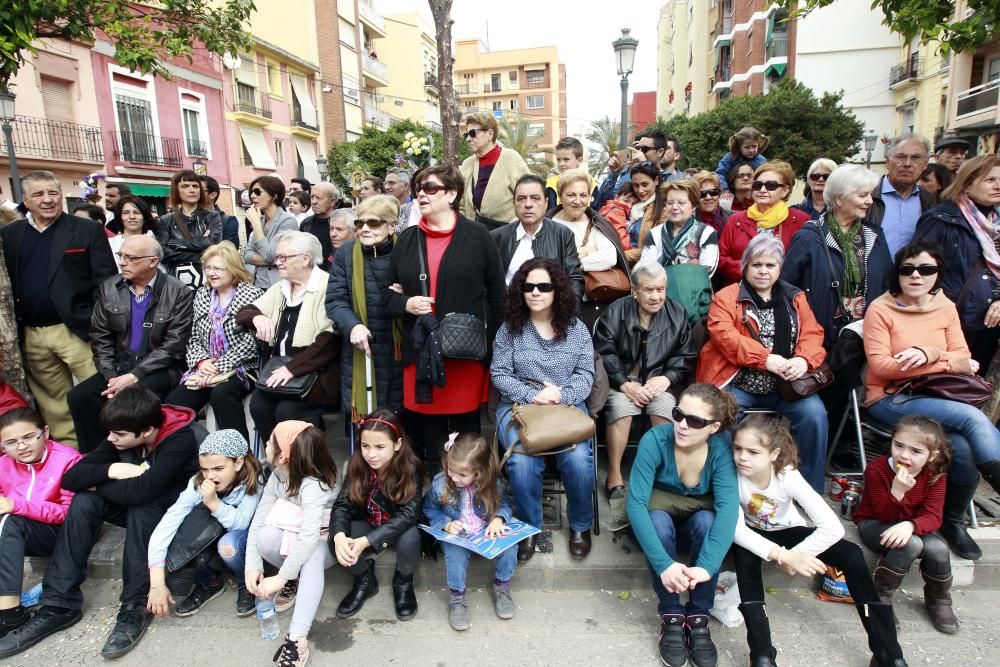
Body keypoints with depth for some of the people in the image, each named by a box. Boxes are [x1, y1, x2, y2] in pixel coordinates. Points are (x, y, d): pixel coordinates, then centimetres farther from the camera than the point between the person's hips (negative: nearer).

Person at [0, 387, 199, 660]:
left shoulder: (180, 440, -29)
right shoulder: (122, 436, -9)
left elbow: (141, 490, -39)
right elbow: (71, 478, -10)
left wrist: (99, 484, -21)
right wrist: (111, 470, -28)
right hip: (137, 513, 7)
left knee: (140, 504, -35)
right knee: (84, 501, -16)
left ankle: (136, 606, -26)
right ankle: (60, 604, -12)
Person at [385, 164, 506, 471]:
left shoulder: (477, 236, 1)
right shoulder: (407, 239, 11)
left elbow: (496, 292, 1)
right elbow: (389, 290, 16)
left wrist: (495, 340, -2)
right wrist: (405, 304, -6)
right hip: (421, 349, 3)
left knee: (467, 426, 8)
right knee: (427, 428, 10)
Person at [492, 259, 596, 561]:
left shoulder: (577, 329, 7)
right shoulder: (509, 329, 4)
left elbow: (585, 375, 3)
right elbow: (499, 374, 0)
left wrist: (560, 395, -17)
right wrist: (533, 395, -15)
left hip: (568, 405, 1)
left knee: (578, 459, -26)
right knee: (522, 462, -28)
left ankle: (580, 525, 4)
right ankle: (529, 527, 1)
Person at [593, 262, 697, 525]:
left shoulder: (677, 313, 6)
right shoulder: (615, 312, -1)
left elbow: (686, 356, 6)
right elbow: (604, 354, -7)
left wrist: (666, 378, -12)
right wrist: (625, 384, -19)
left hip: (660, 381, 2)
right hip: (622, 380, -2)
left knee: (665, 410, -30)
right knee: (620, 408, -32)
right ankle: (615, 478, -22)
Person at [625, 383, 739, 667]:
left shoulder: (721, 447, -25)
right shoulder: (655, 440, -29)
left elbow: (728, 508, -36)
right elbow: (635, 503, -34)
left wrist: (706, 566, -51)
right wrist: (663, 564, -46)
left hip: (697, 520, 1)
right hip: (660, 516, -1)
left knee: (707, 520, -32)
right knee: (658, 521, -34)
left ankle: (698, 618, -17)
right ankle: (671, 617, -17)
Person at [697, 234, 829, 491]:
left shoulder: (795, 298, 17)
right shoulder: (726, 297, 5)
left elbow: (812, 334, 6)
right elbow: (724, 335, -11)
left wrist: (803, 359, -18)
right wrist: (765, 359, -21)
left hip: (785, 384, 3)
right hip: (737, 383, -3)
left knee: (814, 413, -20)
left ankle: (810, 489, -1)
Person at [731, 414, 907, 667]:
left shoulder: (788, 476, -28)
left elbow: (832, 528, -32)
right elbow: (736, 529, -35)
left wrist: (791, 556, -29)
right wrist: (782, 556, -43)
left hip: (788, 532, 1)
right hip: (753, 537, -1)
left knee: (851, 554, -21)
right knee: (742, 550, -36)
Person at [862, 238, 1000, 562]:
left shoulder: (945, 307, 11)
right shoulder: (880, 309, -5)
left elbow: (963, 356, 6)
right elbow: (880, 365, -13)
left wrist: (929, 353, -18)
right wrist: (946, 362, -12)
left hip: (936, 396, 5)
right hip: (889, 398, -5)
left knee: (964, 448, -22)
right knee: (972, 418, -28)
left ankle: (954, 521, 3)